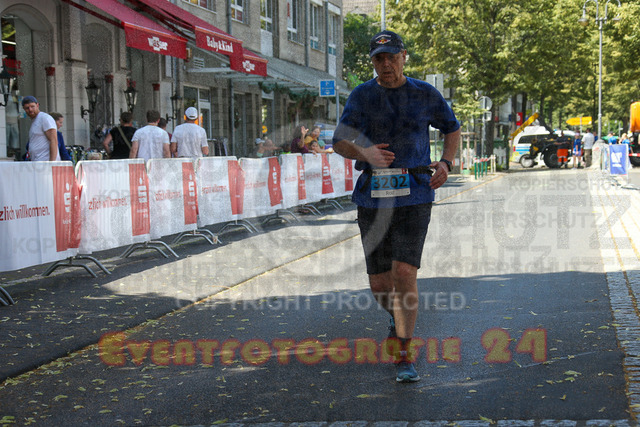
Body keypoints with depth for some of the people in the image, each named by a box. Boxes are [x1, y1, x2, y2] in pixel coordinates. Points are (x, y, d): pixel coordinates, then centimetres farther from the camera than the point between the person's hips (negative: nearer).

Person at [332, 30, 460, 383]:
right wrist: (365, 153, -16)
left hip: (414, 196, -2)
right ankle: (399, 318, 39)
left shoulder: (425, 94, 4)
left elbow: (452, 129, 19)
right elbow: (339, 143, 5)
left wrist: (445, 163, 1)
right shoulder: (361, 96, 5)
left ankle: (404, 357, -3)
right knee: (380, 284, 4)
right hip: (372, 198, 2)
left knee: (404, 273, -15)